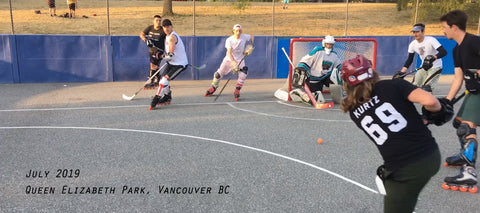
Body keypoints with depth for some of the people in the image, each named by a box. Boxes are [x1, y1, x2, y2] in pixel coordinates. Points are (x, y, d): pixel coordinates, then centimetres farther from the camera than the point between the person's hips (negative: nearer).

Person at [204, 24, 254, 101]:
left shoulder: (244, 37, -9)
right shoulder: (229, 40, -16)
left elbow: (251, 37, 13)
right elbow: (229, 53, -23)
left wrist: (250, 46, -3)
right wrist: (233, 63, -34)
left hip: (240, 60, 1)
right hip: (229, 59, -1)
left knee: (243, 74, -24)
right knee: (218, 74, -2)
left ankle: (237, 91, -11)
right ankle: (213, 88, 25)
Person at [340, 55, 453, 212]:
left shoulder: (354, 112, 6)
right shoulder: (393, 85, -2)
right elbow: (429, 101, -15)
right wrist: (438, 111, 8)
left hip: (403, 171, -2)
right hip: (432, 156, 2)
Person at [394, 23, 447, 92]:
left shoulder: (431, 40, -21)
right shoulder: (412, 44, -4)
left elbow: (443, 52, -31)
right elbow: (410, 59, 3)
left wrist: (432, 58, -49)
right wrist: (402, 72, -10)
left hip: (435, 67, -6)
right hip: (424, 67, 6)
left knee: (426, 89, -20)